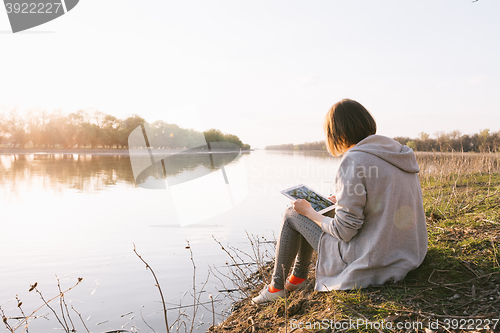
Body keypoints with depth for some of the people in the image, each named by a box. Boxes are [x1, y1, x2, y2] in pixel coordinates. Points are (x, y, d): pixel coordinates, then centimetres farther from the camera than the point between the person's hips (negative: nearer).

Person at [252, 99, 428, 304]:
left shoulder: (354, 161, -21)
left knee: (292, 214, 10)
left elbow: (344, 231, -19)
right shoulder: (400, 154, 4)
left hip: (370, 266, -8)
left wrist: (309, 211, -2)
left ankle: (276, 286, 26)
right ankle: (298, 276, 40)